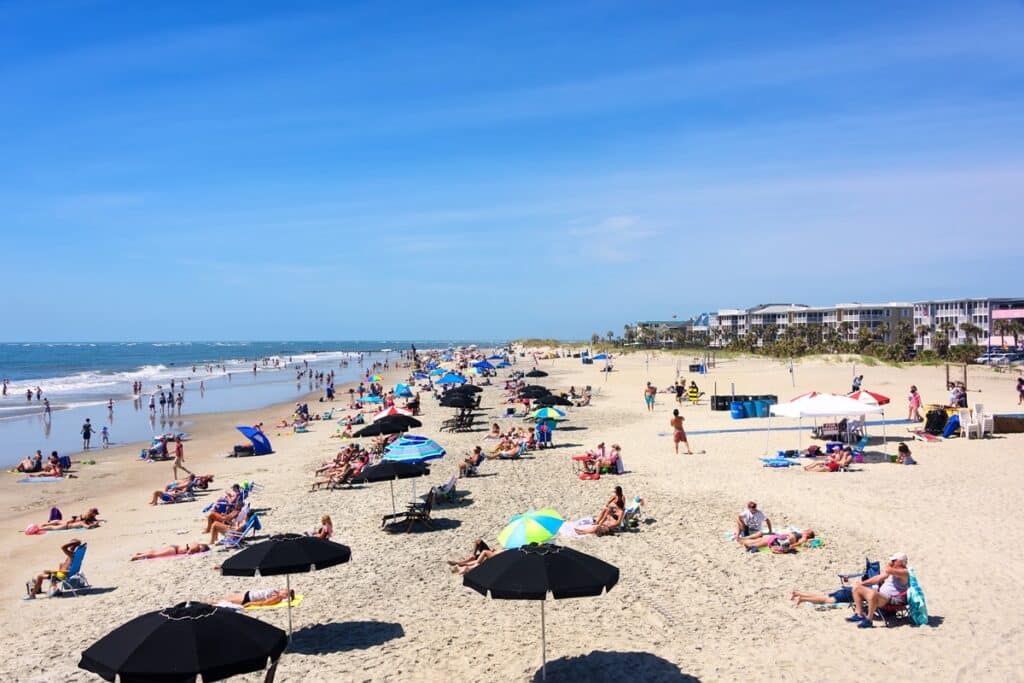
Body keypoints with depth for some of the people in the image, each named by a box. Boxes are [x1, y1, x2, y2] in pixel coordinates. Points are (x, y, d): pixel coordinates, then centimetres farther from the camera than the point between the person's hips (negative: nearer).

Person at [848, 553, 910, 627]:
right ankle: (859, 615, 6)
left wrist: (889, 565, -7)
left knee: (873, 593, -41)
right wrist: (862, 583, 17)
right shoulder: (892, 570, 19)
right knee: (856, 588, 10)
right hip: (881, 596, 11)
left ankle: (868, 620, -26)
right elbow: (878, 578, 24)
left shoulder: (904, 572, -13)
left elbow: (888, 570, -31)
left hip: (892, 600, -11)